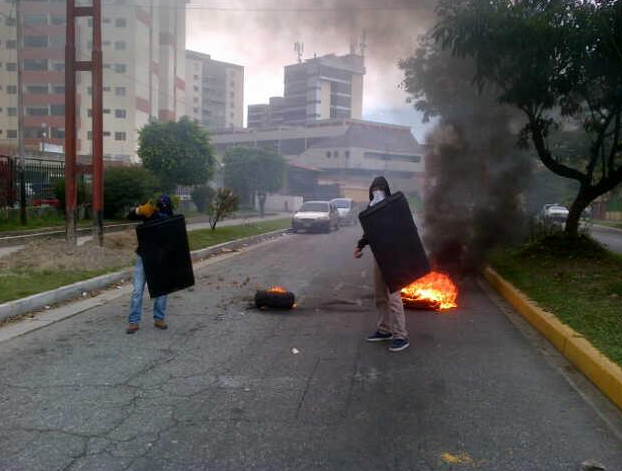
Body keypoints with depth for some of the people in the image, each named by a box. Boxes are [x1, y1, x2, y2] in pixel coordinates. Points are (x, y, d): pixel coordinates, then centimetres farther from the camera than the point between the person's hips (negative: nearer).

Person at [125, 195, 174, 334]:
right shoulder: (150, 214, -10)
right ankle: (133, 321, 4)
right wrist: (140, 210, -39)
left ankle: (159, 319, 20)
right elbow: (130, 217, -19)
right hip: (143, 258, -1)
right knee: (137, 290, -2)